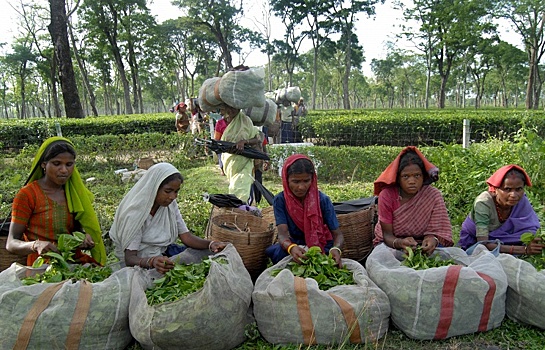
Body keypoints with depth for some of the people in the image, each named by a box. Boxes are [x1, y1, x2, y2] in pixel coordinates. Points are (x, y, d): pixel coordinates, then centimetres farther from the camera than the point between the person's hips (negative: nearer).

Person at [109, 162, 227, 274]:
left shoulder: (170, 204, -2)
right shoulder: (135, 214, -22)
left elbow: (185, 236, -5)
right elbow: (129, 258, -25)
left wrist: (210, 244, -24)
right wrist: (152, 261, -48)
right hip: (143, 263, -7)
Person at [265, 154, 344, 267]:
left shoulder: (323, 200, -12)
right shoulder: (280, 200, -11)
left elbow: (338, 234, -12)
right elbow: (283, 234, -21)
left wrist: (336, 249, -38)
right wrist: (291, 247, -47)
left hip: (322, 246, 0)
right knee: (273, 251, -32)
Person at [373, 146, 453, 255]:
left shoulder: (433, 195, -12)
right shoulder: (387, 195, -16)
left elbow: (436, 230, -11)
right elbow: (387, 235, -15)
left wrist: (433, 240, -38)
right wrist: (400, 243, -40)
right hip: (392, 244, -1)